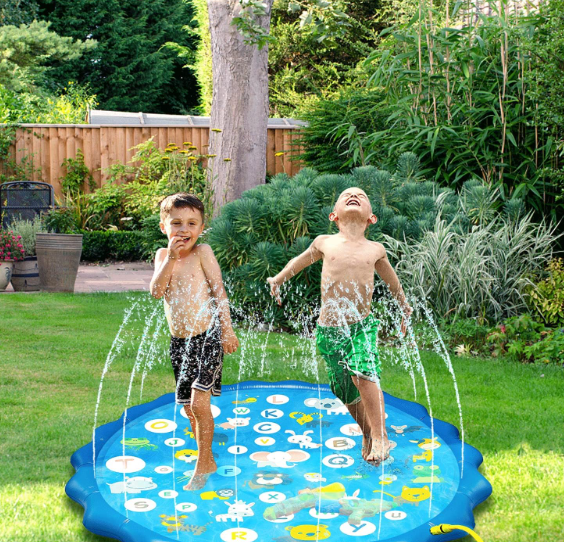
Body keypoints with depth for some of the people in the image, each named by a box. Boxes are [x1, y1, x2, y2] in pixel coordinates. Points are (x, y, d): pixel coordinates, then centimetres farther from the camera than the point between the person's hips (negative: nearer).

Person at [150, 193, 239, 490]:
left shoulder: (202, 252, -5)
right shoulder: (162, 255, 7)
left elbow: (218, 290, -5)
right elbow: (156, 291, -7)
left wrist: (227, 329, -9)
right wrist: (170, 259, -15)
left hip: (207, 336, -5)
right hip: (179, 340, 5)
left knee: (199, 403, -14)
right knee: (188, 407, 12)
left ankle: (202, 466, 1)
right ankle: (208, 461, 30)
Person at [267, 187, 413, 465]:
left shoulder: (375, 249, 4)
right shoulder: (325, 243, 3)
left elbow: (391, 280, 23)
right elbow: (299, 261, 23)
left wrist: (404, 307, 33)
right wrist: (278, 280, 29)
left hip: (362, 326, -1)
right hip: (329, 329, 2)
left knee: (363, 374, -25)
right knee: (346, 390, 7)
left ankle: (380, 437, -17)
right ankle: (367, 432, 31)